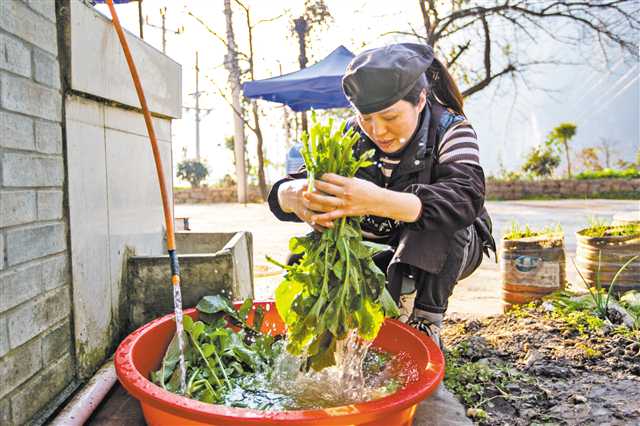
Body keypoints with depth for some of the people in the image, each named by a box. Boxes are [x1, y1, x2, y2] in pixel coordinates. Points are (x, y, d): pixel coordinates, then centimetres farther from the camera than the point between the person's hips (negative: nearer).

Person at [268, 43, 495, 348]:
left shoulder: (450, 130, -19)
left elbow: (465, 199, -40)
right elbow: (280, 193, -18)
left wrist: (377, 201, -57)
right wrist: (295, 196, -46)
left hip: (446, 251, -3)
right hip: (376, 253, 3)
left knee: (437, 221, -36)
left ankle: (423, 327, -22)